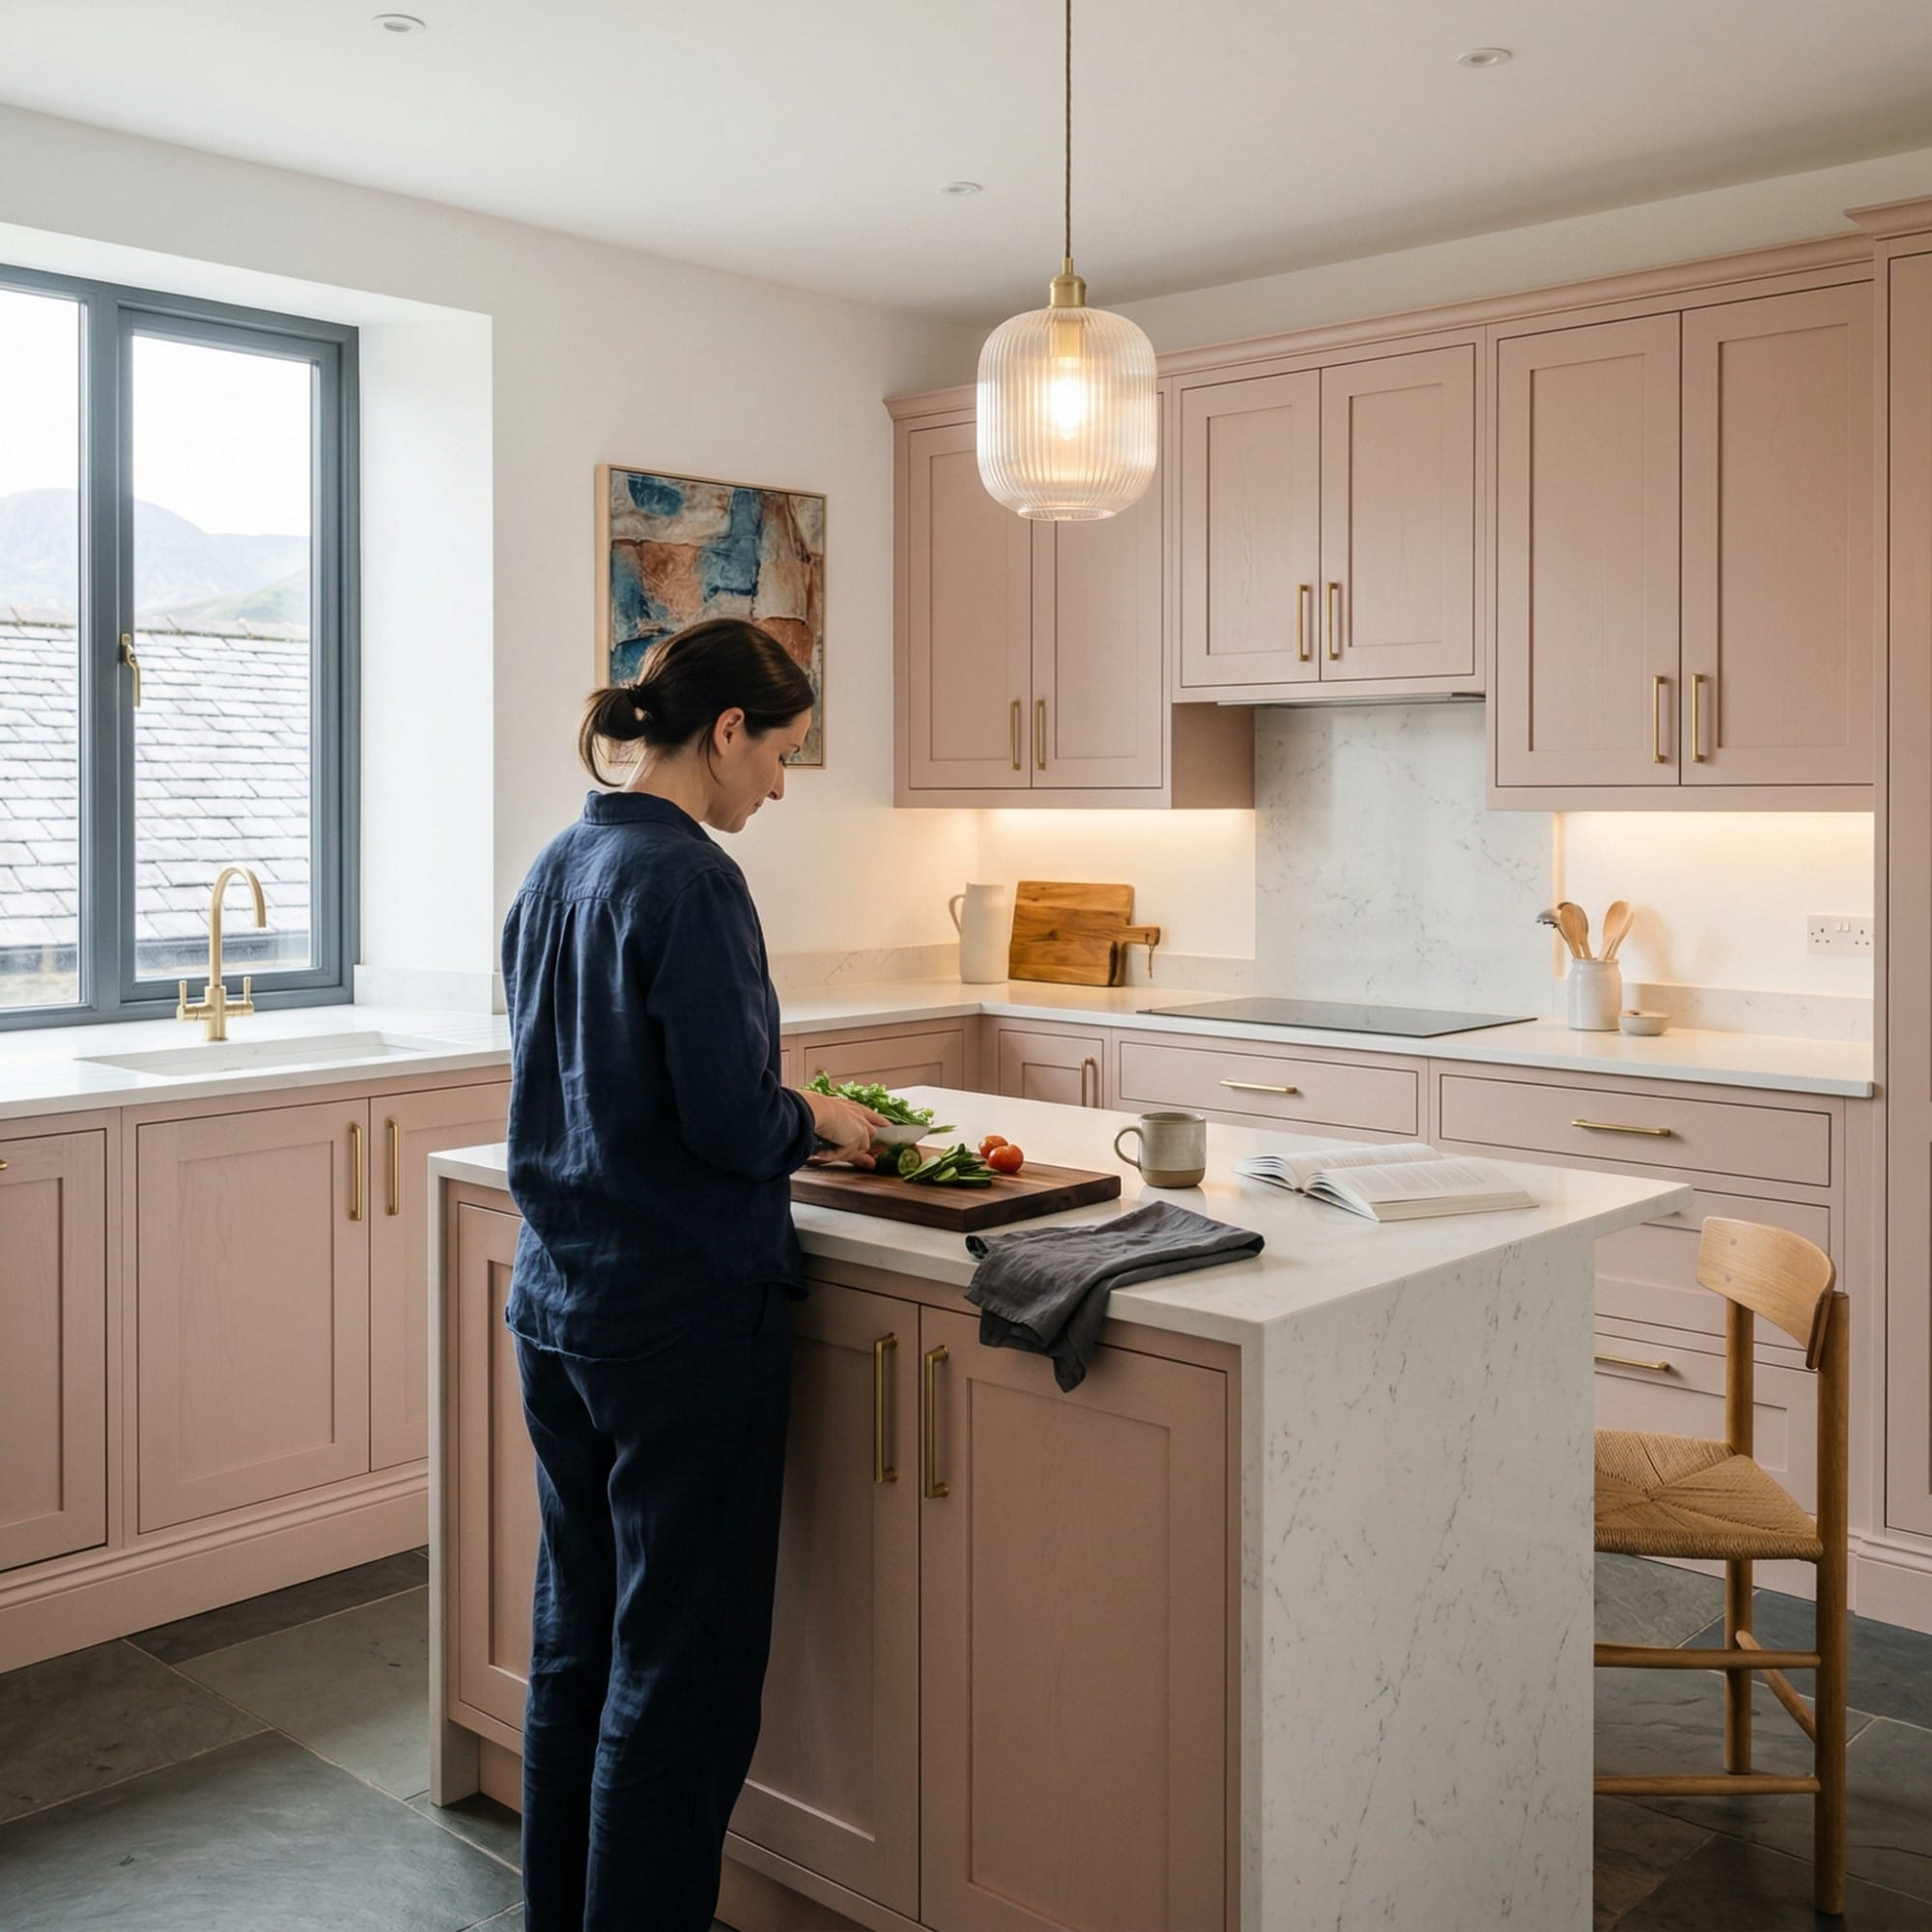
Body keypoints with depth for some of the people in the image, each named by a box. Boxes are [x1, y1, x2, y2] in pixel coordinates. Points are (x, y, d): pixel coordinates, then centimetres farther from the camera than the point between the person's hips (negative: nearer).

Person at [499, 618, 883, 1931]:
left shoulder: (556, 870, 9)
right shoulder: (687, 880, -17)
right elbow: (730, 1121, -21)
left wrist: (779, 1116, 14)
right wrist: (818, 1123, -1)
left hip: (558, 1311, 9)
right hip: (685, 1317, -9)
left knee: (578, 1637, 20)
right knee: (684, 1666, 5)